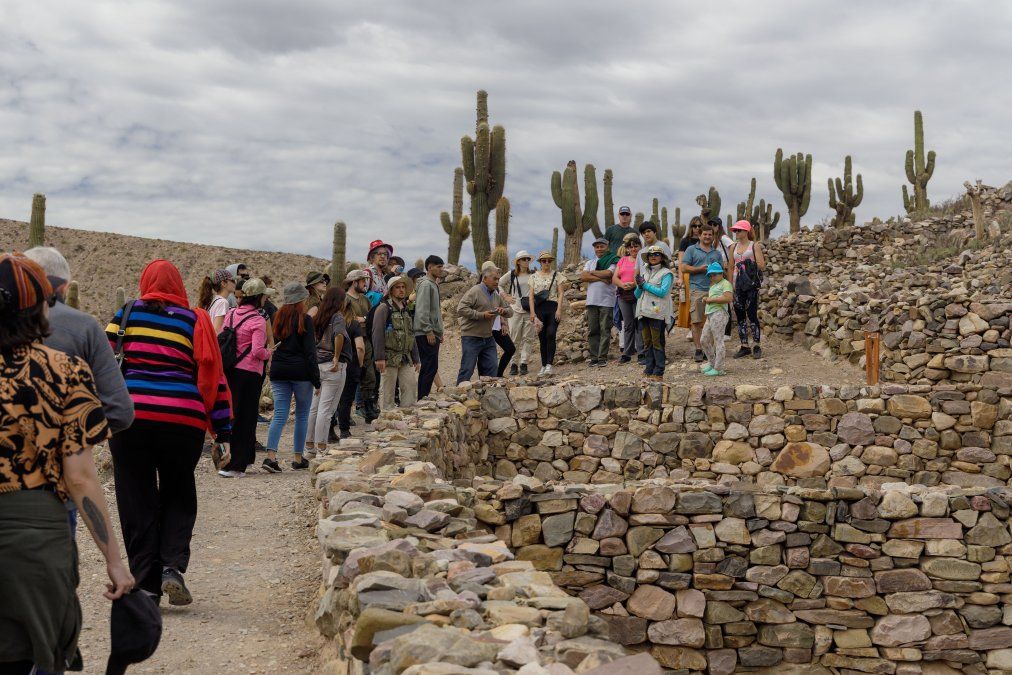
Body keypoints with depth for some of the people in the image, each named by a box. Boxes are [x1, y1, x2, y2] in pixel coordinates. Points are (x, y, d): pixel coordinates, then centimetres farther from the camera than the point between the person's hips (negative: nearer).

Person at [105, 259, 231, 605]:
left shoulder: (127, 314, 8)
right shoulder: (195, 321, 8)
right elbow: (214, 376, 6)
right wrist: (223, 433, 9)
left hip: (129, 416, 0)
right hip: (183, 420, 0)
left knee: (137, 500, 10)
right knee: (178, 495, 18)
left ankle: (146, 583, 11)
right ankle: (173, 566, 0)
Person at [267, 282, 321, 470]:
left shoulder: (278, 318, 9)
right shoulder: (305, 319, -7)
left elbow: (274, 343, 13)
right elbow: (310, 352, -9)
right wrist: (316, 379, -6)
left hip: (278, 371, 4)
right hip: (300, 372, -4)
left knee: (279, 415, 2)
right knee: (302, 415, 8)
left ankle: (271, 453, -14)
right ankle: (298, 457, 11)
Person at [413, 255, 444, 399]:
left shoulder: (433, 284, 20)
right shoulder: (425, 284, -12)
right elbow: (422, 310, -19)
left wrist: (439, 332, 22)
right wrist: (429, 331, -22)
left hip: (432, 333, 10)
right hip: (426, 333, -10)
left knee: (427, 368, 11)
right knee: (431, 367, -11)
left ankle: (422, 399, 16)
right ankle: (423, 399, -9)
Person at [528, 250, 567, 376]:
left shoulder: (556, 275, 7)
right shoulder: (534, 277, 11)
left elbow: (561, 293, 3)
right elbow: (531, 295, 8)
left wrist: (559, 310, -8)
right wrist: (532, 312, -2)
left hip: (553, 307, -2)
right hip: (539, 308, 2)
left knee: (551, 335, -16)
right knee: (542, 337, 3)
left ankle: (549, 364, -17)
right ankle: (544, 365, 8)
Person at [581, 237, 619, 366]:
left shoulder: (613, 261, 4)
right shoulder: (590, 263, 18)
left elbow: (608, 273, -16)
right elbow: (583, 277, 1)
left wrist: (592, 273, -1)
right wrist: (601, 278, -8)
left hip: (606, 301, -4)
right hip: (591, 301, 4)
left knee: (605, 330, -5)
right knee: (592, 330, 3)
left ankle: (603, 357, -4)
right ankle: (594, 357, 7)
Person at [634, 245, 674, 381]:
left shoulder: (666, 273, -1)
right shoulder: (644, 273, 18)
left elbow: (662, 292, -15)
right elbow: (637, 295, 18)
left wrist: (645, 284, -9)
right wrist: (639, 286, -4)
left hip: (657, 313, -6)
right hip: (644, 312, 6)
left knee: (657, 343, -5)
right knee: (647, 343, 7)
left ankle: (658, 373, -4)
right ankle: (648, 370, 11)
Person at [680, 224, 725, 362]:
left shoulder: (717, 253, 20)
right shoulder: (691, 250, 8)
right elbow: (683, 268, -1)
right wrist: (700, 269, -8)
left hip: (713, 290, 4)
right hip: (697, 290, -3)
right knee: (697, 321, -7)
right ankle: (698, 349, -4)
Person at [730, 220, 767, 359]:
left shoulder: (754, 245, -1)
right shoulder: (734, 247, 12)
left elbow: (762, 266, -4)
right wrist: (730, 285, 10)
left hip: (751, 285, -5)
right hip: (738, 285, 5)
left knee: (752, 314, -6)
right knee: (740, 316, 5)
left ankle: (756, 346, 1)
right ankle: (744, 346, 11)